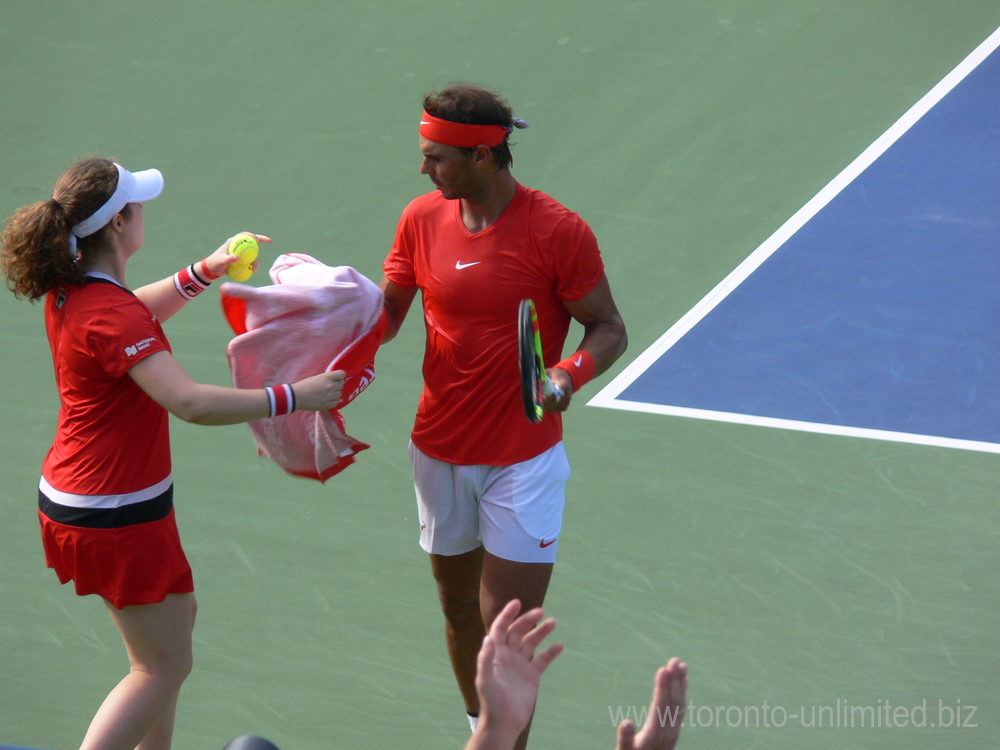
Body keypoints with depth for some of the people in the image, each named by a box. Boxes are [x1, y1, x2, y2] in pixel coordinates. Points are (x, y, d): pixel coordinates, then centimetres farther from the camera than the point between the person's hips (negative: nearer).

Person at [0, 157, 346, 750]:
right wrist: (292, 397, -31)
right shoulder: (110, 317, -27)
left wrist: (208, 270, 16)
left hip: (73, 495, 10)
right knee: (164, 667, 0)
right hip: (115, 516, -10)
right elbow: (191, 402, -38)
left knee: (177, 615, 26)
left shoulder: (71, 291, 2)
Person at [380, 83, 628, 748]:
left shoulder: (557, 232, -15)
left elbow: (609, 328, -9)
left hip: (524, 461, -5)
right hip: (439, 454, 5)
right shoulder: (423, 219, 0)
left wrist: (569, 375, -28)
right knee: (459, 607, 17)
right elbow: (386, 314, 6)